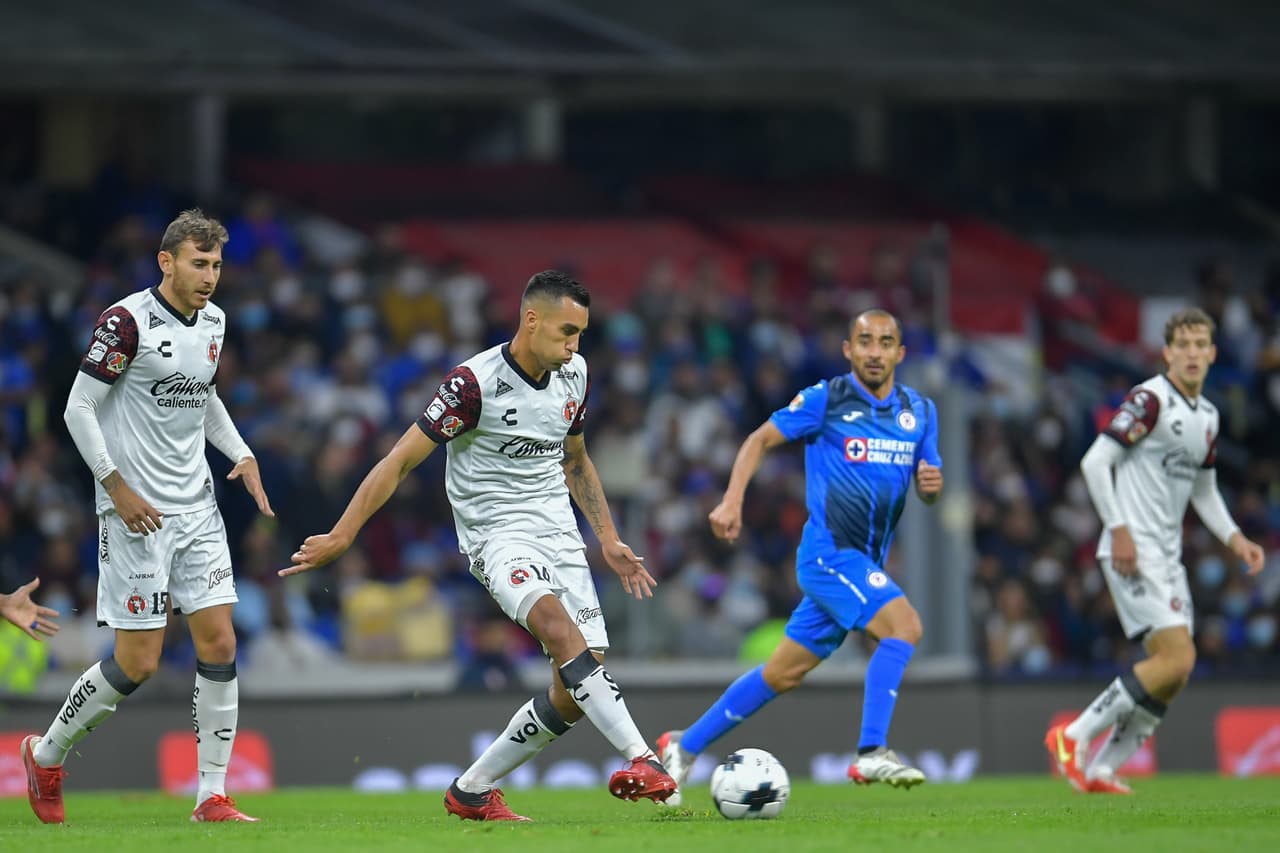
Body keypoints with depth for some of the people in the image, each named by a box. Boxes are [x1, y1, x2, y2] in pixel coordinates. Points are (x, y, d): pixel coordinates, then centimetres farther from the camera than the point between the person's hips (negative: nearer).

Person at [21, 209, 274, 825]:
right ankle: (47, 755, 17)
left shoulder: (213, 322, 10)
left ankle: (212, 796, 3)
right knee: (138, 663, -5)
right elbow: (79, 408, -12)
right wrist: (117, 486, -17)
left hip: (196, 506, 7)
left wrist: (242, 454, 12)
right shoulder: (127, 321, -14)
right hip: (136, 511, -7)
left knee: (219, 645, -2)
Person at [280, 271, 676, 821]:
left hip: (559, 532, 7)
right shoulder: (475, 382, -14)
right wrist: (341, 536, -12)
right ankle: (640, 760, -45)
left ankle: (472, 791, 13)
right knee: (557, 623, -35)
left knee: (576, 692, -4)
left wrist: (609, 541, 23)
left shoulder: (574, 374, 7)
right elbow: (402, 460, -11)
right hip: (497, 533, -7)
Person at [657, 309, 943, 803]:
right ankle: (871, 754, -24)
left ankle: (685, 746, 24)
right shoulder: (826, 399, -6)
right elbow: (762, 439, 1)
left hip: (864, 562, 6)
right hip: (830, 552, -6)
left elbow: (928, 490, 15)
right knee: (903, 627, -26)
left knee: (783, 673, 11)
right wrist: (732, 500, -11)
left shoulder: (919, 411, 10)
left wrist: (932, 483, -10)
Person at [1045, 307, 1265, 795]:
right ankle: (1075, 737, -8)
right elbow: (1095, 461, -15)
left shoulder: (1208, 416, 15)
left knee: (1172, 672, 3)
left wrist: (1235, 539, 11)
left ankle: (1100, 770, 11)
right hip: (1134, 553, -9)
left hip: (1168, 556, 9)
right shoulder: (1150, 399, -11)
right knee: (1177, 658, -18)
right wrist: (1119, 529, -20)